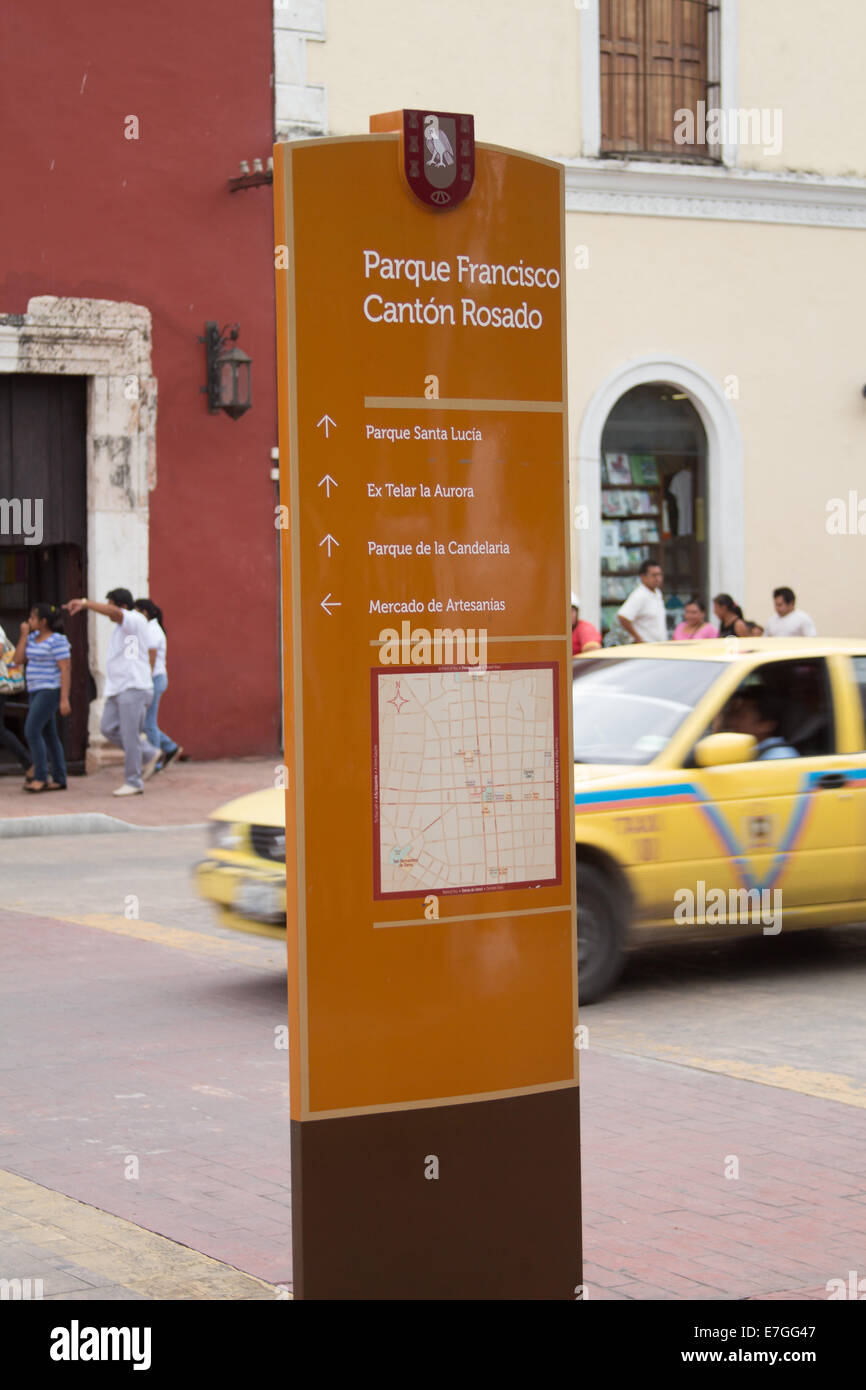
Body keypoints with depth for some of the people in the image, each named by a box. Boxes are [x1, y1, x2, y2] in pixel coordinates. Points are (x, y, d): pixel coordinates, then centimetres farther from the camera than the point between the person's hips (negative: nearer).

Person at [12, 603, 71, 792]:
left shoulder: (57, 640, -13)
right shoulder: (33, 637, 11)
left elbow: (65, 669, -16)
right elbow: (19, 660, 6)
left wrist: (64, 699, -21)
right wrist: (24, 634, 1)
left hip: (50, 691, -9)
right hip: (37, 692, 9)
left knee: (31, 731, -14)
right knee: (49, 735, 8)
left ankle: (40, 777, -10)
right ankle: (59, 780, 12)